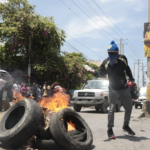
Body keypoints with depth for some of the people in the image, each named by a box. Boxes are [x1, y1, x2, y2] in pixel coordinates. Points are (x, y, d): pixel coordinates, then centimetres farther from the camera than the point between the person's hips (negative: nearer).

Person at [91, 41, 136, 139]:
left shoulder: (123, 59, -5)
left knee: (129, 108, 14)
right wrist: (95, 73, -33)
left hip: (124, 88, 4)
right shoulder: (106, 63, -12)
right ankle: (110, 129, 3)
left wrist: (132, 80, 11)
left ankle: (126, 126, 34)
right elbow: (102, 74, -13)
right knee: (112, 109, -9)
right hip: (113, 90, -4)